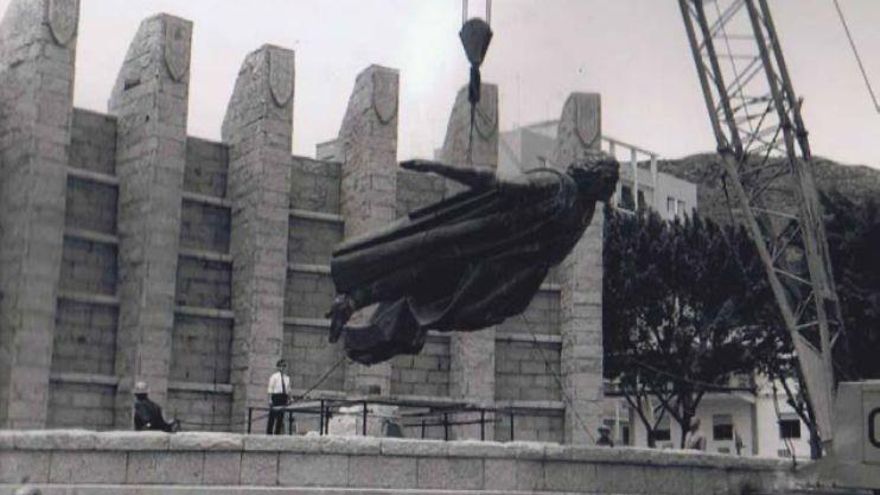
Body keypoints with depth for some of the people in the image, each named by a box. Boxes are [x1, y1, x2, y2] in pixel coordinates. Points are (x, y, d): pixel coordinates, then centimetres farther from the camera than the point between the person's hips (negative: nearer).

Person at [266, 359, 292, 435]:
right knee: (272, 416, -4)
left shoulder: (287, 378, 12)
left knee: (281, 417, 6)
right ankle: (269, 433, 0)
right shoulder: (274, 376, -3)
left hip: (284, 397, 5)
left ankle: (277, 433, 13)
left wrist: (289, 399, 11)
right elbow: (270, 388, -5)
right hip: (276, 396, -5)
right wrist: (270, 399, -11)